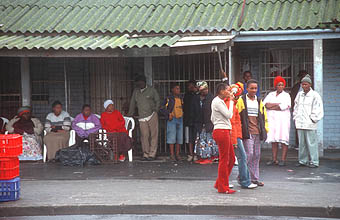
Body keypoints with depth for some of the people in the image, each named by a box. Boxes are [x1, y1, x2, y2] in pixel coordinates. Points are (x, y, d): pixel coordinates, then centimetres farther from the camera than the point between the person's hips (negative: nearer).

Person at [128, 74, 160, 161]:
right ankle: (145, 154, 1)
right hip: (142, 117, 2)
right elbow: (132, 103, 21)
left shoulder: (151, 90, 5)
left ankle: (152, 154, -3)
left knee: (153, 134, -6)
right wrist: (130, 114, 21)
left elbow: (157, 100, 10)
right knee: (144, 135, -4)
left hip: (152, 115, -2)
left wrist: (156, 110, -1)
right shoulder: (135, 91, 14)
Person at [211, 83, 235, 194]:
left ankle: (219, 183, 20)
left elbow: (212, 119, 23)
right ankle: (223, 187, 4)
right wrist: (231, 102, -7)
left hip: (224, 132, 10)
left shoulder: (219, 101, 19)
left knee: (231, 158, 12)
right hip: (222, 131, -10)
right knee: (224, 160, -4)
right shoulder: (218, 101, -12)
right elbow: (229, 115, -16)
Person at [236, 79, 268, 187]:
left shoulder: (259, 101, 16)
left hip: (258, 132, 5)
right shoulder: (241, 100, 1)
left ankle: (255, 179, 14)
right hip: (247, 133, -5)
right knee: (249, 154, -13)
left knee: (257, 155, 7)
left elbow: (264, 117, 19)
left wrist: (265, 129, 10)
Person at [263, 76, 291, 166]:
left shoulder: (286, 95, 6)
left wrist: (271, 106, -2)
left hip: (283, 120, -3)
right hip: (272, 119, 3)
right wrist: (278, 104, -7)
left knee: (283, 140, -7)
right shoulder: (270, 95, 16)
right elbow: (265, 104, 2)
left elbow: (284, 107, -10)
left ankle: (283, 160, -7)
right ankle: (274, 159, 5)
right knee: (273, 140, 1)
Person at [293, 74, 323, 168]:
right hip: (300, 124, 5)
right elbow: (296, 107, 20)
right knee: (302, 143, 9)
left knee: (311, 143, -4)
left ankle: (314, 162, 2)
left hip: (310, 124, -5)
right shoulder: (299, 94, 12)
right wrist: (295, 118, 13)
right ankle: (303, 161, 17)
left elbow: (318, 110, -4)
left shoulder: (315, 95, -4)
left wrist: (313, 119, -6)